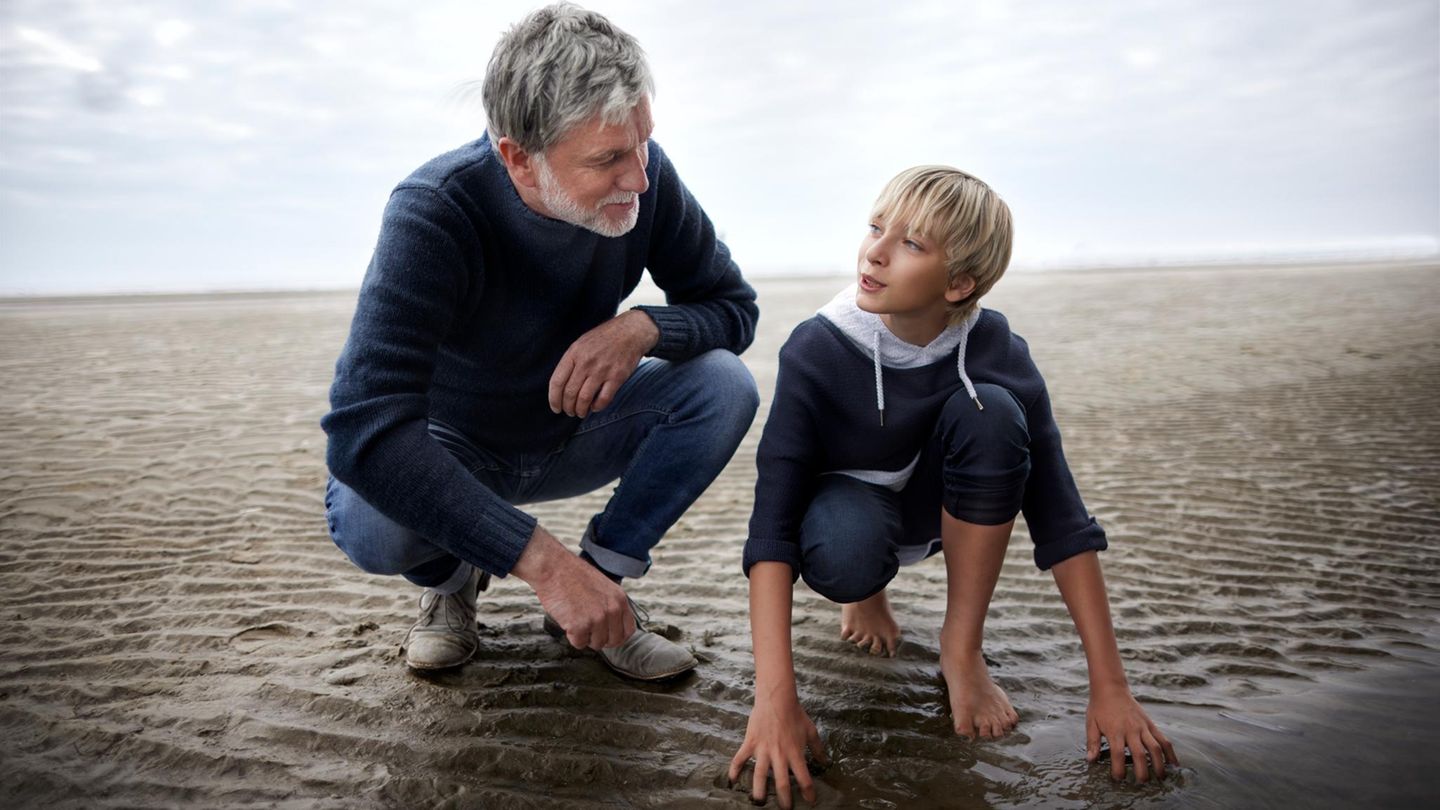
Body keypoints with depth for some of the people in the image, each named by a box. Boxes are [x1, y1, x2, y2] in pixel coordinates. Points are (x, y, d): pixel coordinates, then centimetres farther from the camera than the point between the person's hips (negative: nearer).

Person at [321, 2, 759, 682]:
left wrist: (644, 326, -34)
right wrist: (543, 562, -49)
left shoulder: (643, 176, -21)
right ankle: (450, 580, 3)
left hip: (568, 436, 4)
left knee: (725, 383, -21)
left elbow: (733, 306, -10)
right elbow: (363, 433, -43)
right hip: (446, 450, -3)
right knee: (370, 523, -36)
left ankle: (600, 583, -6)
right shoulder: (434, 212, -33)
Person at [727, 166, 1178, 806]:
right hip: (851, 502, -1)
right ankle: (867, 593, 4)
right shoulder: (816, 350, -29)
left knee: (990, 411, -30)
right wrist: (776, 701, -41)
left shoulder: (996, 352, -24)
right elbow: (772, 524, -33)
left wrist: (1110, 689, -26)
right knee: (843, 549, -38)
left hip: (939, 504, 2)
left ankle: (962, 651, -14)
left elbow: (1062, 522, -24)